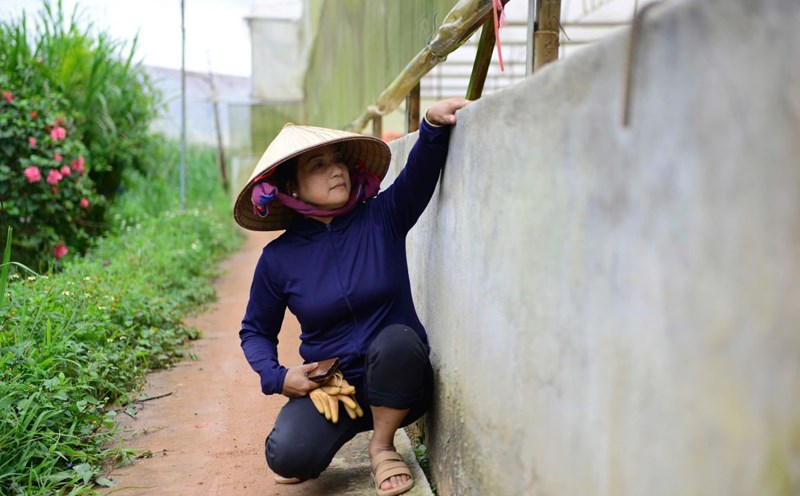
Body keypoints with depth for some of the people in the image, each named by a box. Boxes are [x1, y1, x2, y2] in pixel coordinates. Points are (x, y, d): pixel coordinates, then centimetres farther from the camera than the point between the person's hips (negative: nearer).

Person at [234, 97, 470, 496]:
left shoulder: (382, 219, -6)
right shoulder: (279, 258, -4)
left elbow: (420, 173, -24)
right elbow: (256, 332, 9)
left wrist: (433, 122, -45)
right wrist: (278, 377, -9)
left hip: (398, 384, 0)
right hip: (328, 387, 0)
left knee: (396, 339, -34)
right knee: (287, 457, -26)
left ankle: (382, 447, -7)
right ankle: (340, 431, 12)